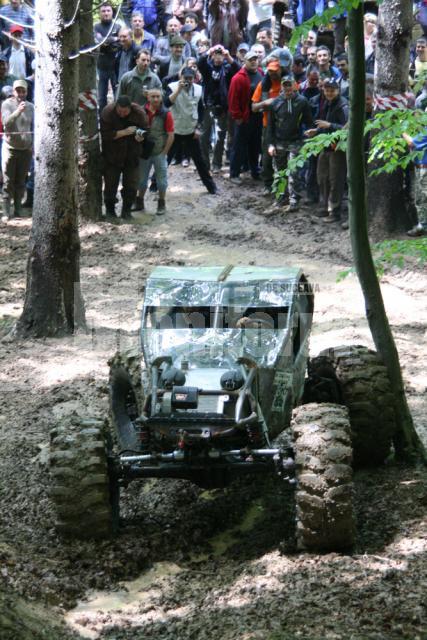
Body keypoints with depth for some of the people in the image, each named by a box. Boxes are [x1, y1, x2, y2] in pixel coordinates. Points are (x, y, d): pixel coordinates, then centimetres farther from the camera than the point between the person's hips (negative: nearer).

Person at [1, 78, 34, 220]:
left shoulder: (30, 107, 7)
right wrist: (18, 111, -34)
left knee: (21, 181, 6)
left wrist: (34, 145, 12)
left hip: (26, 149, 3)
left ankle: (18, 208, 12)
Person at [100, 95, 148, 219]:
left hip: (132, 156, 2)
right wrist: (125, 132, -28)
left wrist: (140, 136, -28)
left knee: (131, 185, 4)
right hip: (112, 156, -2)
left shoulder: (139, 113, -14)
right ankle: (109, 210, 23)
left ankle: (126, 211, 21)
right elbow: (105, 135, -23)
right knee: (111, 185, 6)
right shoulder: (107, 112, -20)